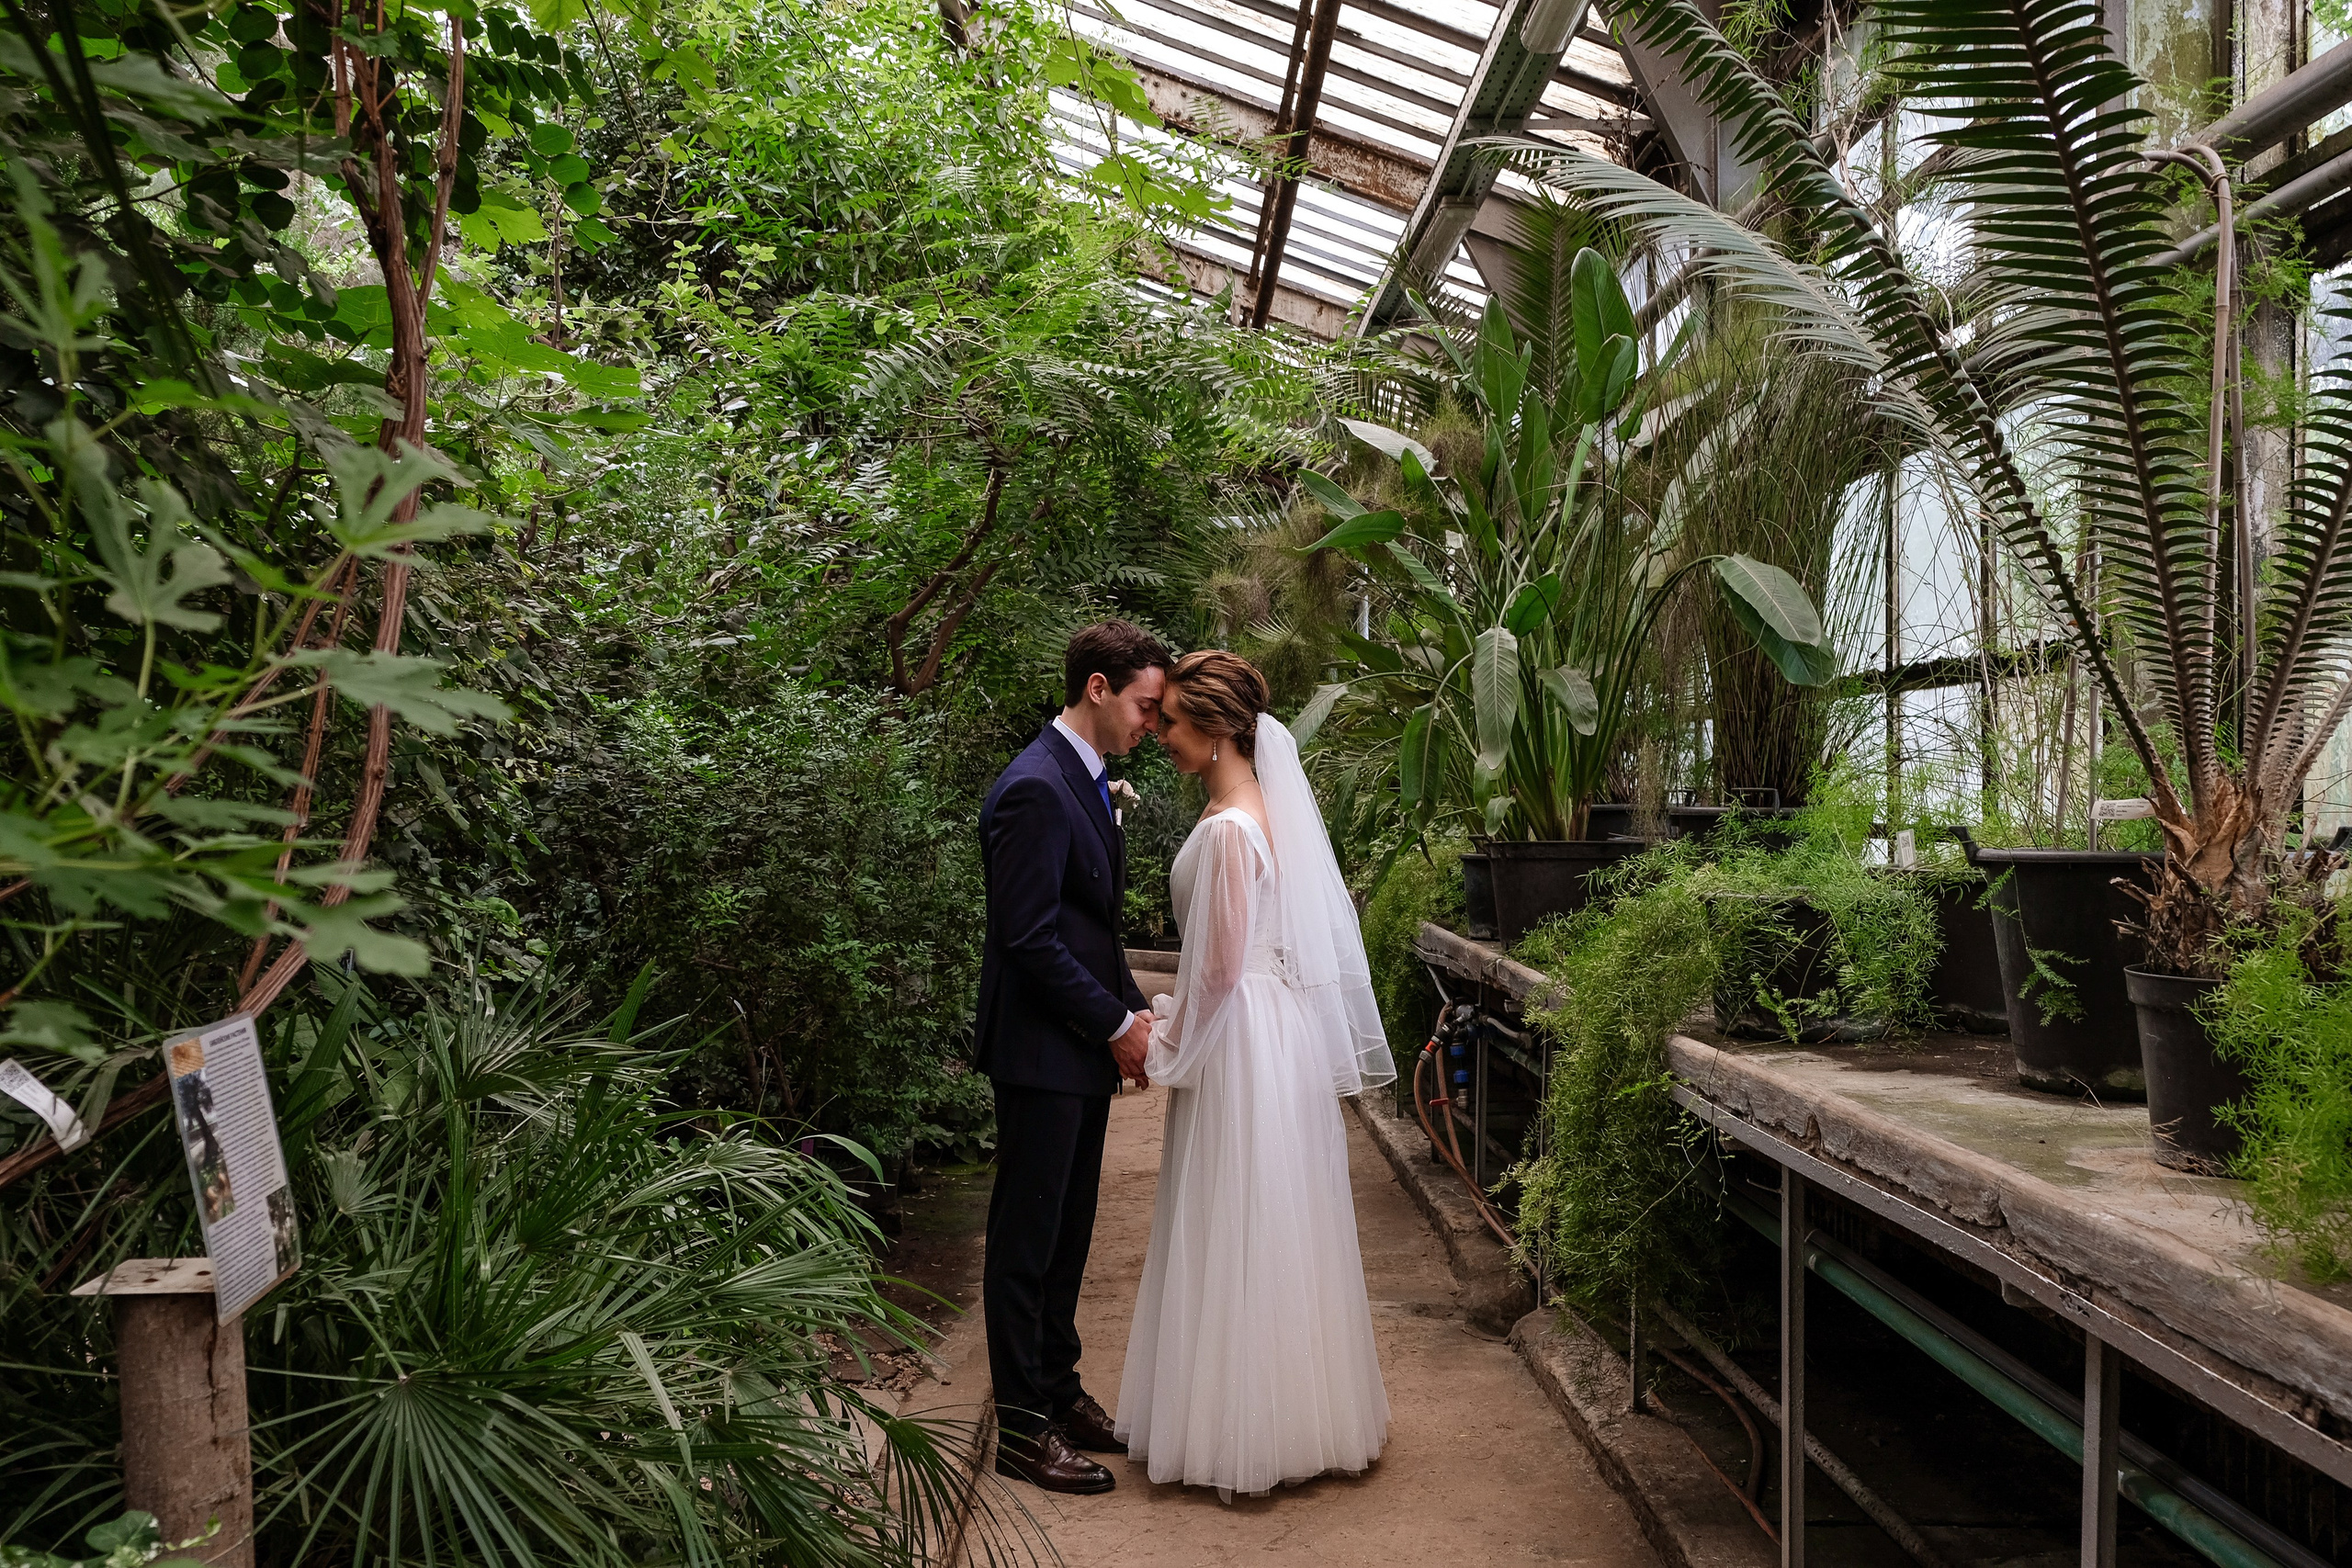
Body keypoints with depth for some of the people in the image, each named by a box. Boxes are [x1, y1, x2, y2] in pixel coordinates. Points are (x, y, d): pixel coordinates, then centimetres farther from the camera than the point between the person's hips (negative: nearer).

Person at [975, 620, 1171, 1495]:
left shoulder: (1086, 782, 13)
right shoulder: (1035, 789, -19)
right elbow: (1029, 939, -22)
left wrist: (1130, 1010, 7)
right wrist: (1119, 1024, -15)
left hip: (1084, 1047, 9)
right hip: (1042, 1051, -9)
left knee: (1067, 1232, 18)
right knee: (1028, 1239, 2)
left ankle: (1058, 1390, 31)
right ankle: (1022, 1427, 14)